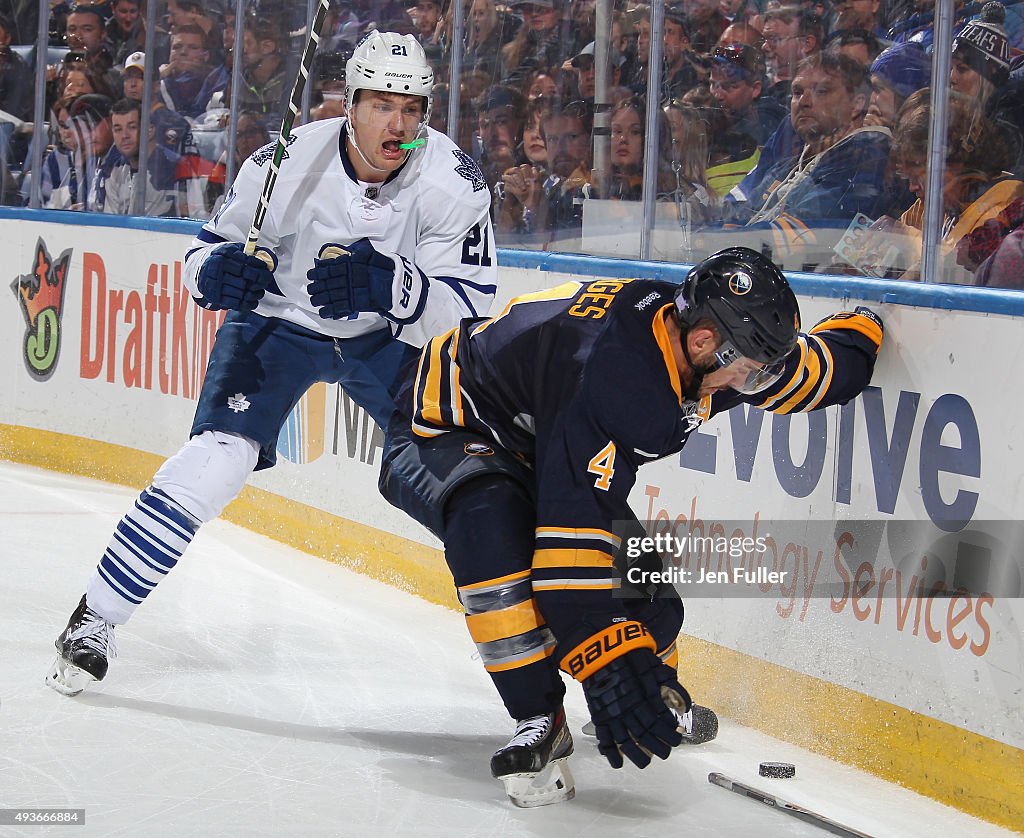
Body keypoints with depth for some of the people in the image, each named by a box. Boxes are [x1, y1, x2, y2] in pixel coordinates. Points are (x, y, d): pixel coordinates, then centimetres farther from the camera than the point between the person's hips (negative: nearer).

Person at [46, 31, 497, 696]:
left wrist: (389, 285, -44)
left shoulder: (454, 181, -24)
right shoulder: (289, 163, -24)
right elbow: (205, 252, -10)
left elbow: (467, 306, -26)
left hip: (389, 335, 2)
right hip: (279, 318, -2)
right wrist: (219, 271, -34)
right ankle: (94, 620, -11)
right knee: (218, 456, -19)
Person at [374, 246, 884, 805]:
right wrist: (604, 665, -49)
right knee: (495, 523, -40)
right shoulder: (615, 369, -41)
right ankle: (538, 720, -29)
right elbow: (573, 523, -46)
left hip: (537, 447, 8)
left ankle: (660, 700, 35)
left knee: (646, 591, 0)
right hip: (443, 431, -8)